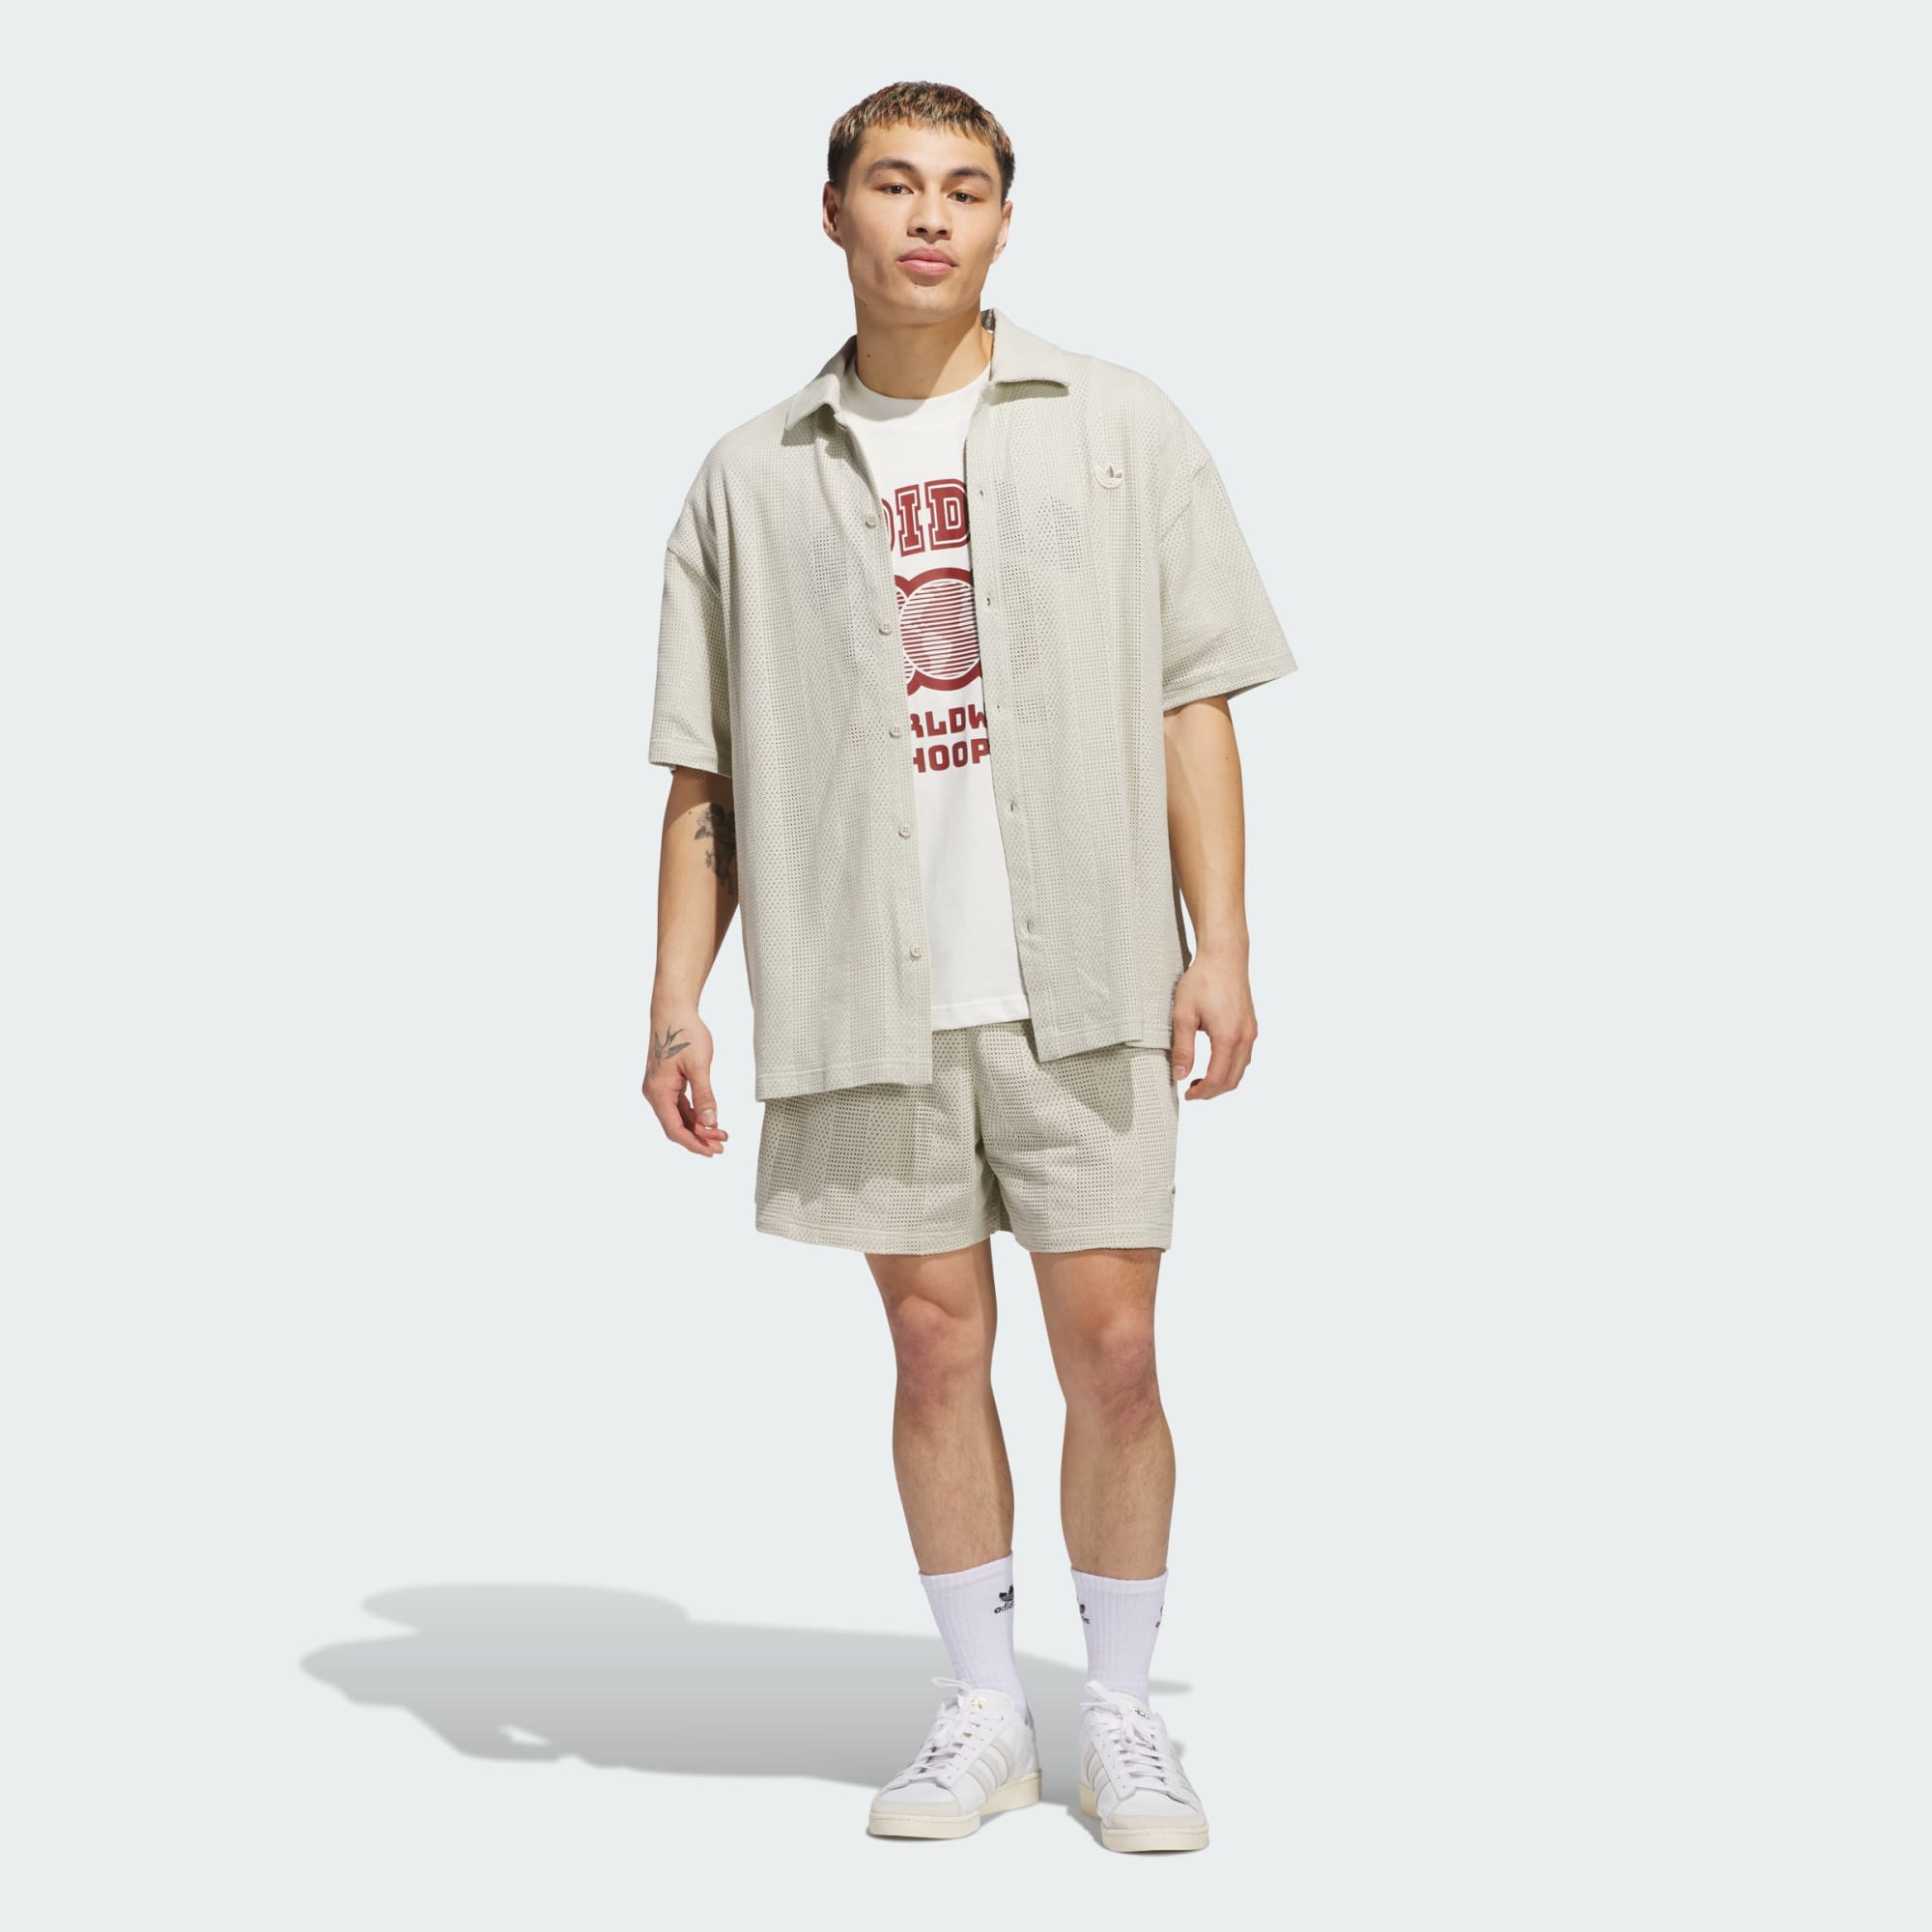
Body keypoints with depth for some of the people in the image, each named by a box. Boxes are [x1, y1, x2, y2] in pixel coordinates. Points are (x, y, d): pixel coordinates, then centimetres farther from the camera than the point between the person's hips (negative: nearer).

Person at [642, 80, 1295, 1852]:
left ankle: (1123, 1717, 16)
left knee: (1110, 1350, 0)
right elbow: (706, 770, 8)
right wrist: (677, 1003, 2)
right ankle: (983, 1711, 20)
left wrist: (1221, 942, -5)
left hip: (1082, 974, -1)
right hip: (870, 982, 1)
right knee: (937, 1343, 6)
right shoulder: (754, 478, 8)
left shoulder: (1117, 429, 6)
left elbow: (1193, 699, 3)